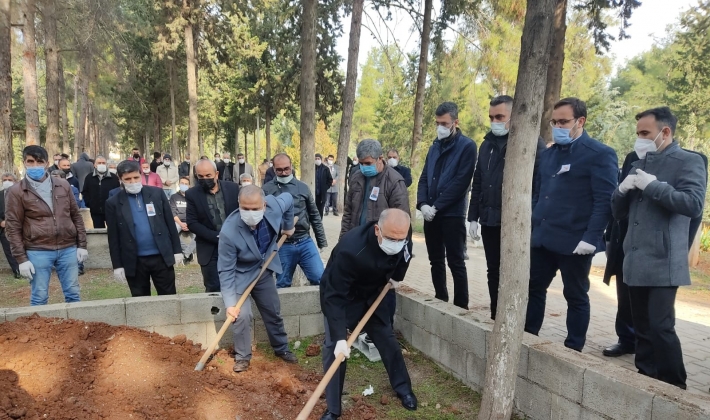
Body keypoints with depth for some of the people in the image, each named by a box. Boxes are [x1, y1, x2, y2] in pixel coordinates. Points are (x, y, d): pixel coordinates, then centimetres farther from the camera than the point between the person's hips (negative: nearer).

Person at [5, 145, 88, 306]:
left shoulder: (63, 185, 7)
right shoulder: (16, 192, -2)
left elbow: (76, 216, 11)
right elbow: (13, 228, -3)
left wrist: (82, 245, 7)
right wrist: (21, 259, -7)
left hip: (68, 249, 3)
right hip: (37, 252, -2)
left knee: (73, 294, 10)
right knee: (39, 298, 6)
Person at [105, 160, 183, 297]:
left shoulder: (157, 193, 2)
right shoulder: (114, 203, -1)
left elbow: (170, 223, 4)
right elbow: (113, 237, 1)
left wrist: (177, 250, 2)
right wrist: (117, 265, -1)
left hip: (162, 257, 0)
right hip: (134, 262, 0)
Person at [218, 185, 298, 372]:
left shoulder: (274, 206, -28)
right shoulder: (229, 232, -37)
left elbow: (289, 199, -2)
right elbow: (226, 271, -28)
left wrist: (288, 226, 9)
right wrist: (230, 303, -30)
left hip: (264, 270, 4)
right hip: (241, 276, -4)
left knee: (274, 313, 16)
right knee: (243, 316, -15)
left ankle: (282, 349, 37)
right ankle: (242, 356, 10)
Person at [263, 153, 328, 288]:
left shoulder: (302, 187, 5)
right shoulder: (267, 190, -2)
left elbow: (314, 216, 10)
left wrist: (322, 242, 11)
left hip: (305, 242, 2)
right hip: (282, 246, -1)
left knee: (320, 279, -2)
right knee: (283, 285, 11)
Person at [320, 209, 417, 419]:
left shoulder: (401, 235, -25)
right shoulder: (350, 250, -44)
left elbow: (404, 253, 4)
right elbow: (335, 297, -39)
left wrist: (397, 276, 4)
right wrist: (340, 337, -43)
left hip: (371, 293, 5)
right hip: (340, 295, -5)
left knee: (387, 339, 10)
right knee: (334, 347, -10)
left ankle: (403, 388, 32)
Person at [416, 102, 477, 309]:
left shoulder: (466, 146, -6)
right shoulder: (435, 147, 14)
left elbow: (461, 182, -14)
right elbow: (424, 178, 12)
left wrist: (436, 206, -15)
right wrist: (423, 204, -5)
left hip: (452, 214, -6)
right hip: (431, 214, 6)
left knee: (455, 262, -1)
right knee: (436, 261, 13)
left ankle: (461, 307, 9)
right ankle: (440, 300, 25)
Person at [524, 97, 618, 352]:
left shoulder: (600, 154, -7)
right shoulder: (548, 154, 14)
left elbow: (605, 200, -13)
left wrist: (591, 238, -19)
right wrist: (530, 227, 11)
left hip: (574, 241, -6)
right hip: (542, 237, 7)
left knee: (575, 297, 7)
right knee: (533, 288, 12)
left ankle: (573, 350, 21)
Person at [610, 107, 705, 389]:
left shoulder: (689, 162, -2)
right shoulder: (638, 165, 18)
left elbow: (694, 205, -18)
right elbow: (618, 213, 18)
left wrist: (653, 185, -18)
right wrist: (622, 190, -2)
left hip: (663, 263, -7)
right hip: (635, 262, 7)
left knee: (661, 326, -7)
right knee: (642, 327, 12)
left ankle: (674, 386, 8)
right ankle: (645, 380, 22)